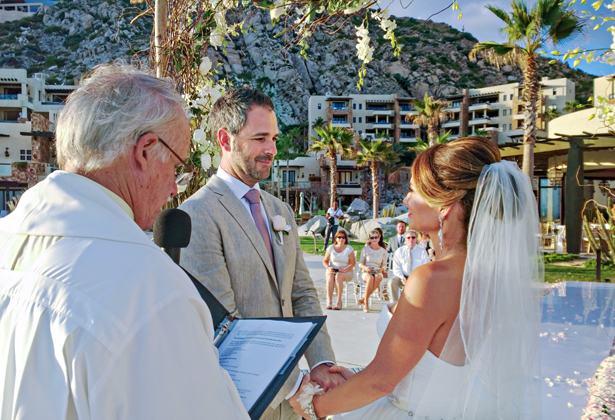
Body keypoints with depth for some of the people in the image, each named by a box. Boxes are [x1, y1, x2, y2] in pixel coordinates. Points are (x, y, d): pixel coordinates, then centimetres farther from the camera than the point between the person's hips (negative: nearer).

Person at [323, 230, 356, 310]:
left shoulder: (349, 248, 0)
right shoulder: (331, 248, 7)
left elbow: (353, 263, -4)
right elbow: (325, 261, 11)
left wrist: (344, 270, -20)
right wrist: (329, 267, -10)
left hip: (346, 271, -2)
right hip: (332, 270, 2)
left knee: (338, 276, -36)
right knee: (330, 277, -34)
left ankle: (339, 302, -32)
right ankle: (329, 301, -33)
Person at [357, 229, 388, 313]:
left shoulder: (383, 251, 11)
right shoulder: (365, 249, 7)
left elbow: (384, 265, 14)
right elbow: (360, 263, 7)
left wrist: (381, 269, -10)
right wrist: (365, 267, -15)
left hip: (378, 272, 1)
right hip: (366, 272, -1)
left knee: (378, 278, -38)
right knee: (370, 278, -39)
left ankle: (363, 299, -28)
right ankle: (366, 303, -32)